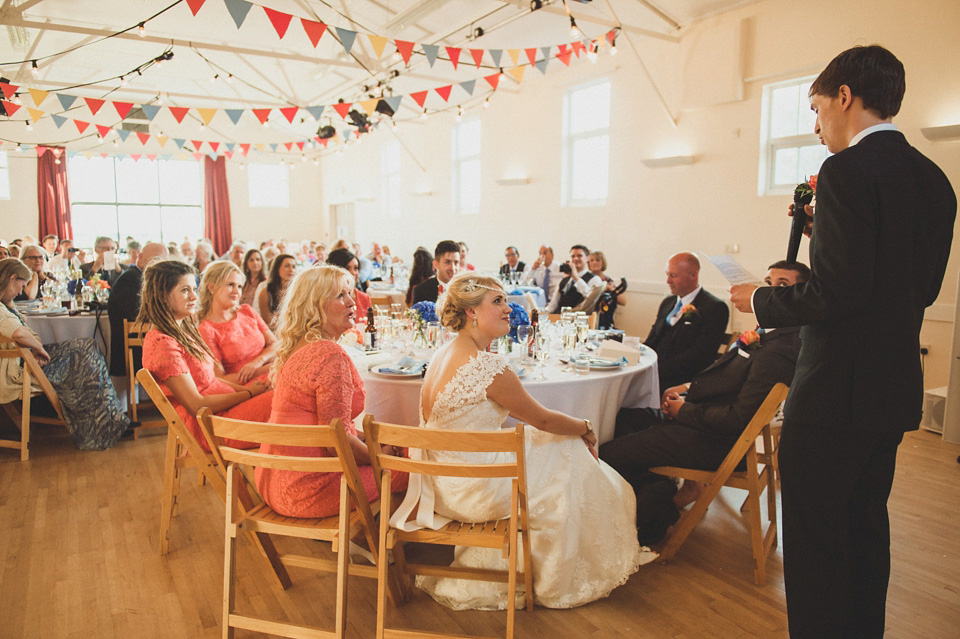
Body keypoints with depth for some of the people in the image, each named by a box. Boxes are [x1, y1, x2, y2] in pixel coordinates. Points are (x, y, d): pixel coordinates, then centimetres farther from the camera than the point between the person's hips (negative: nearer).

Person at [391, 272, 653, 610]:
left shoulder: (442, 355, 3)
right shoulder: (489, 366, -25)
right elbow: (543, 420, -12)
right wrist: (585, 427, 7)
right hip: (473, 491, -9)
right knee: (571, 449, 11)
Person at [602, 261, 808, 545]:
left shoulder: (780, 351, -25)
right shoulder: (768, 333, 6)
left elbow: (738, 418, -26)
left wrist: (684, 410, -13)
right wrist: (688, 387, 5)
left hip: (714, 441, -10)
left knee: (608, 455, -14)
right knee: (617, 419, 14)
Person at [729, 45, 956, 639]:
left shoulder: (847, 170, -16)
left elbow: (839, 294, -23)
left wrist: (761, 300, -7)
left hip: (837, 390, -9)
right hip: (895, 391, 9)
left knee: (816, 540, 3)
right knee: (867, 527, 22)